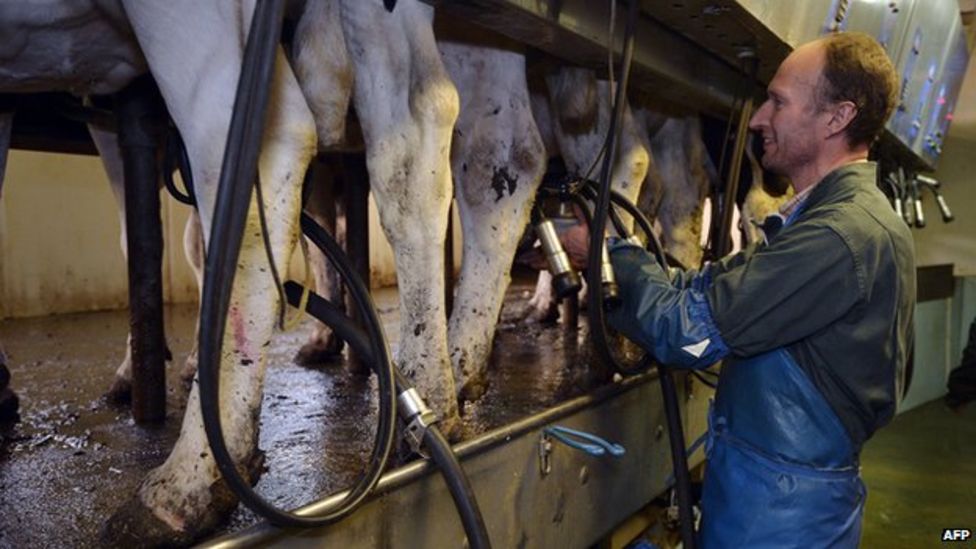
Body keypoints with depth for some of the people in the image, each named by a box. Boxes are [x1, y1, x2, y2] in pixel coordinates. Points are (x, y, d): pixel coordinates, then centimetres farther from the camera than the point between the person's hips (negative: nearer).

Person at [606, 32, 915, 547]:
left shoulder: (843, 235, -25)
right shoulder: (825, 214, 9)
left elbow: (687, 330, -25)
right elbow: (717, 286, 6)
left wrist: (614, 252, -11)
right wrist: (618, 271, 0)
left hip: (779, 506, -9)